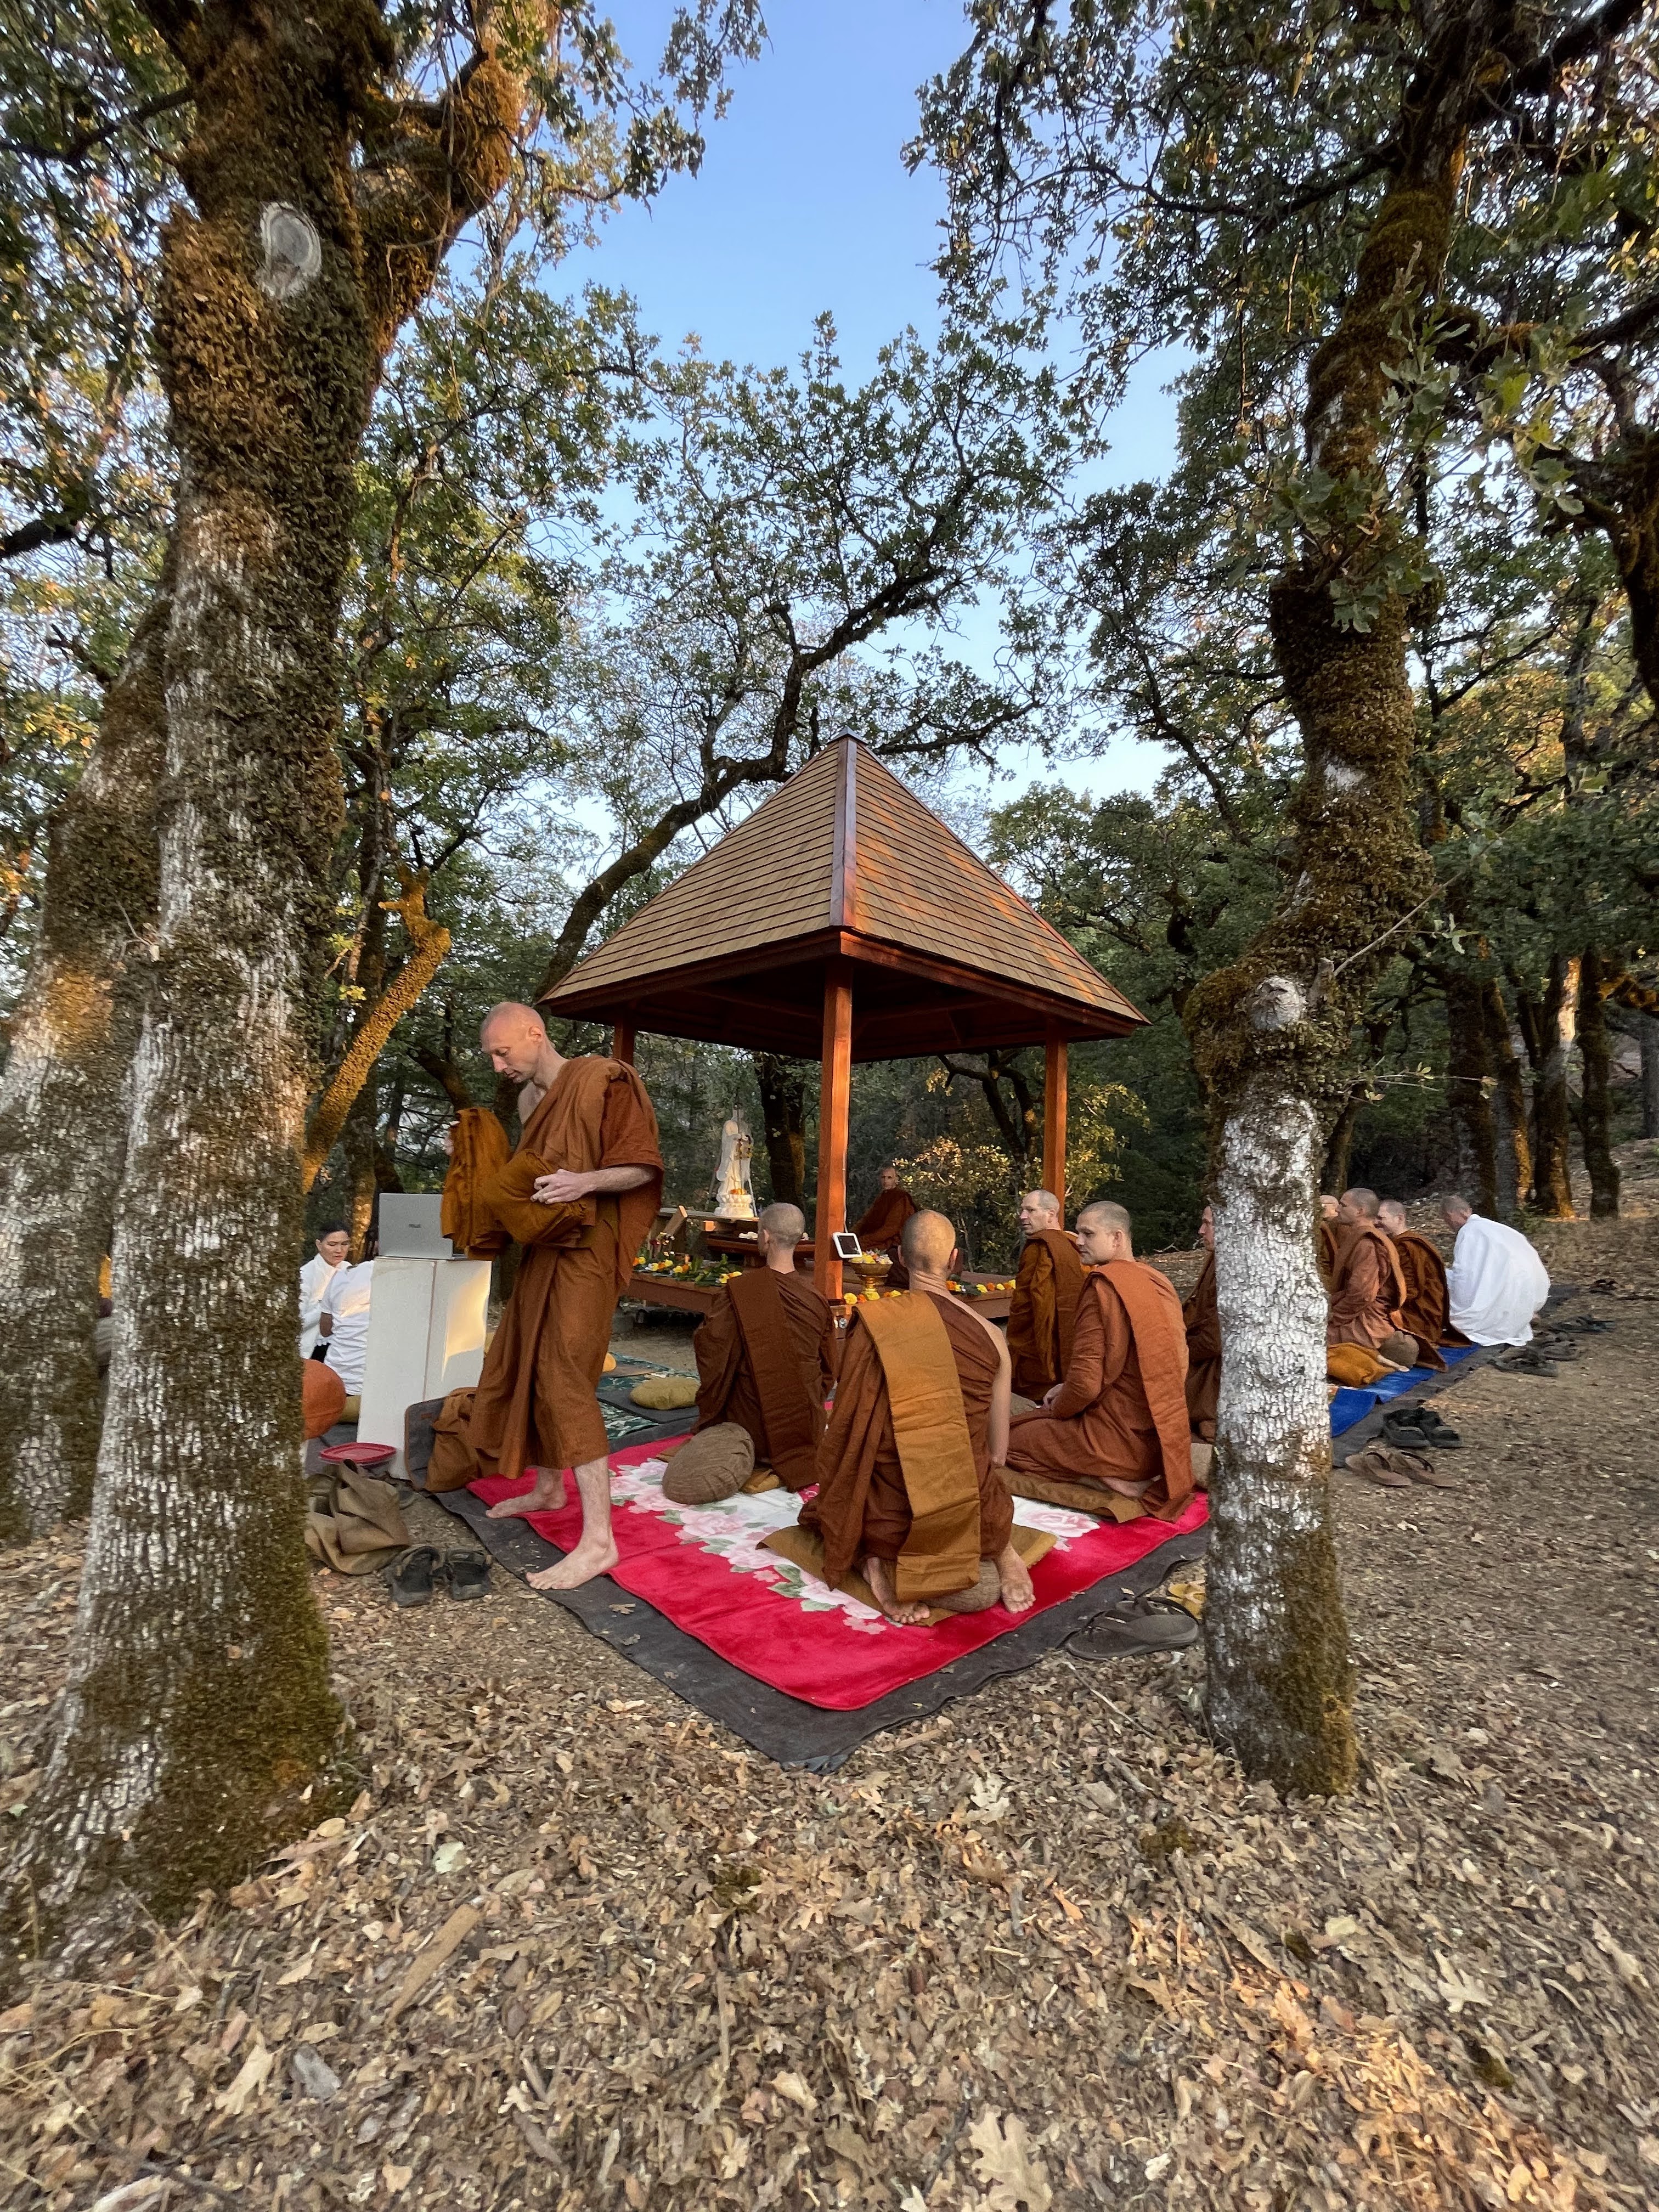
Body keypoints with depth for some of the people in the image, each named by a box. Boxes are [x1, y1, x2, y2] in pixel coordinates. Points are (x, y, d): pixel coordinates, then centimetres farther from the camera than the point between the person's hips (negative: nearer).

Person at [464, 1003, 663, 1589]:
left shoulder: (599, 1081, -11)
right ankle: (549, 1487, 35)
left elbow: (643, 1167, -16)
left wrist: (584, 1181, -31)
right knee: (525, 1368, 16)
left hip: (583, 1253, -9)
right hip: (544, 1251, 9)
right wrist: (505, 1190, 6)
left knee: (563, 1381, -13)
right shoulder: (542, 1102, 15)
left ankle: (598, 1540, -8)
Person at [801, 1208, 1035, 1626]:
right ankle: (994, 1552, 7)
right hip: (976, 1519, 3)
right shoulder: (991, 1336, -7)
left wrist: (832, 1510, 11)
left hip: (890, 1522, -2)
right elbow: (997, 1451, 1)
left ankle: (877, 1566, 0)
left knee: (825, 1509, 30)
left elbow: (846, 1429, -7)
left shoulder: (873, 1324, -14)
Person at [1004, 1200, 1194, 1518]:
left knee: (1010, 1436, 3)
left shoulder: (1105, 1283, -21)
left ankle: (1109, 1480, -6)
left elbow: (1086, 1381, -23)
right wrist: (1067, 1391, 13)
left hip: (1124, 1440, -9)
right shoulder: (1159, 1281, 6)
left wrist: (1058, 1408, -2)